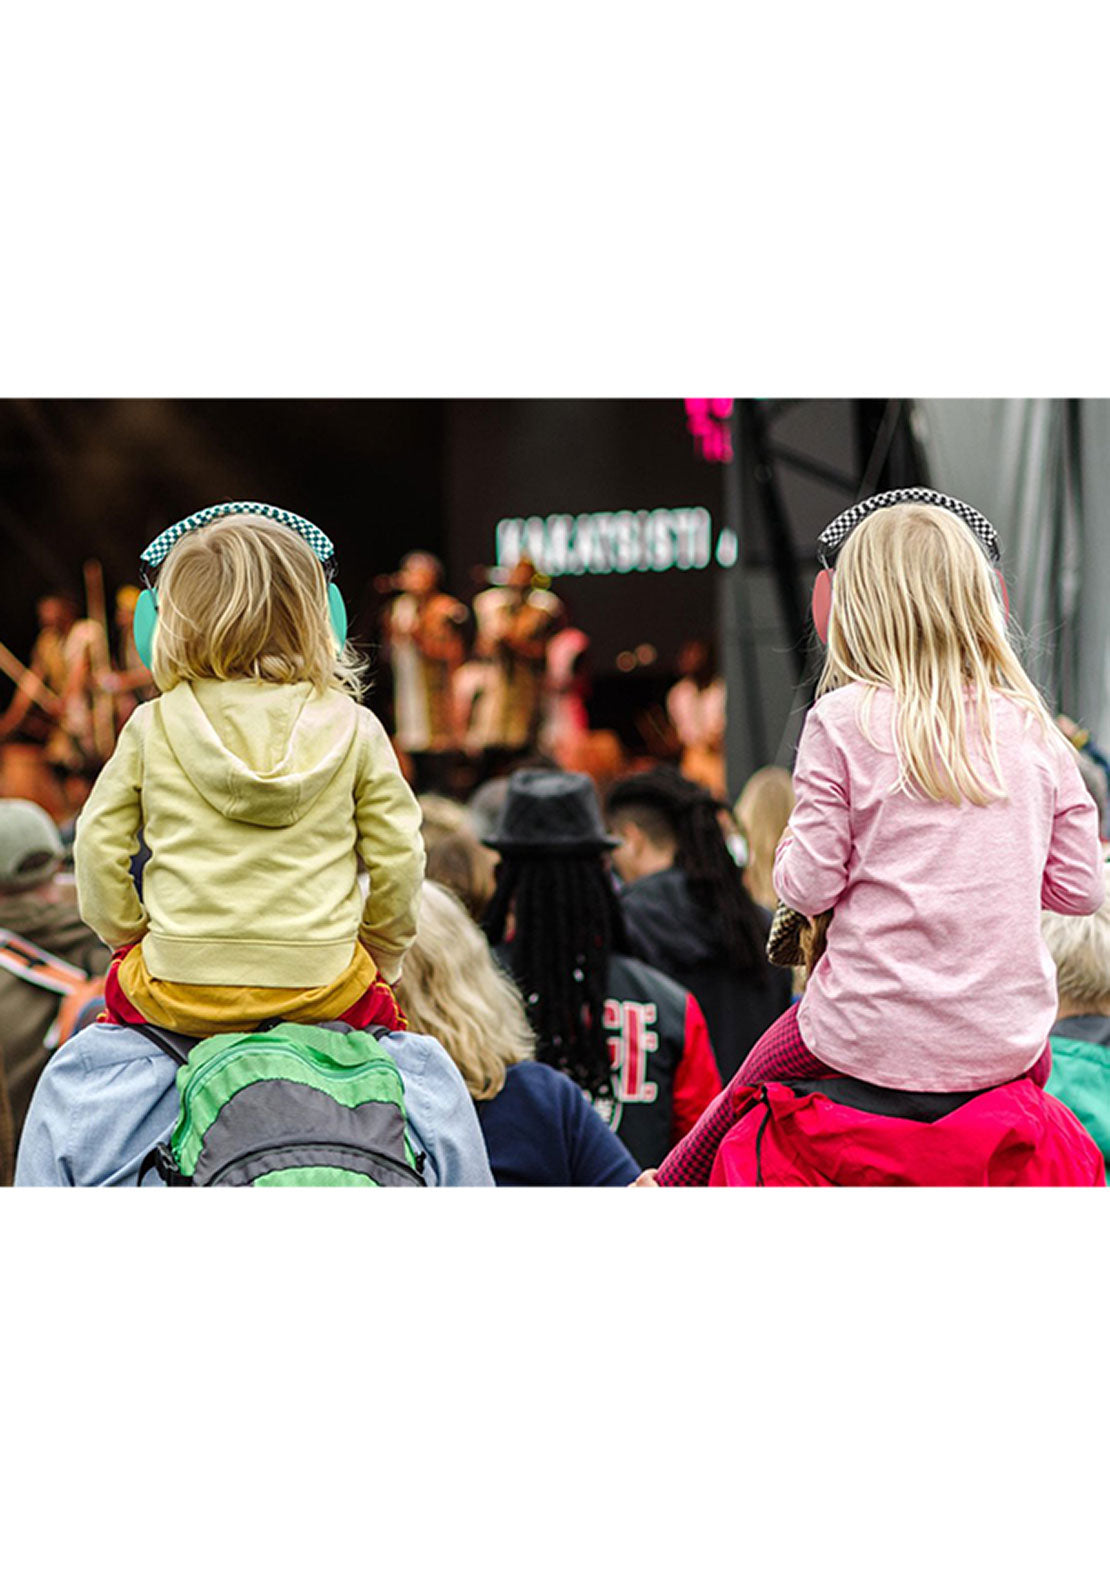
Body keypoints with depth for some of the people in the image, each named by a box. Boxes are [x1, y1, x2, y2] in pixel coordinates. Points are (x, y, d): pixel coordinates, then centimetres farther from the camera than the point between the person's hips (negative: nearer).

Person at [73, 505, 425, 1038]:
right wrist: (380, 955, 18)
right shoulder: (353, 729, -1)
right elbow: (397, 856, 2)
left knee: (121, 985, 30)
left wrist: (127, 935, 20)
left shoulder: (151, 728, -1)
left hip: (180, 989, 0)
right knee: (378, 1002, 29)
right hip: (320, 985, 0)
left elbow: (98, 844, 4)